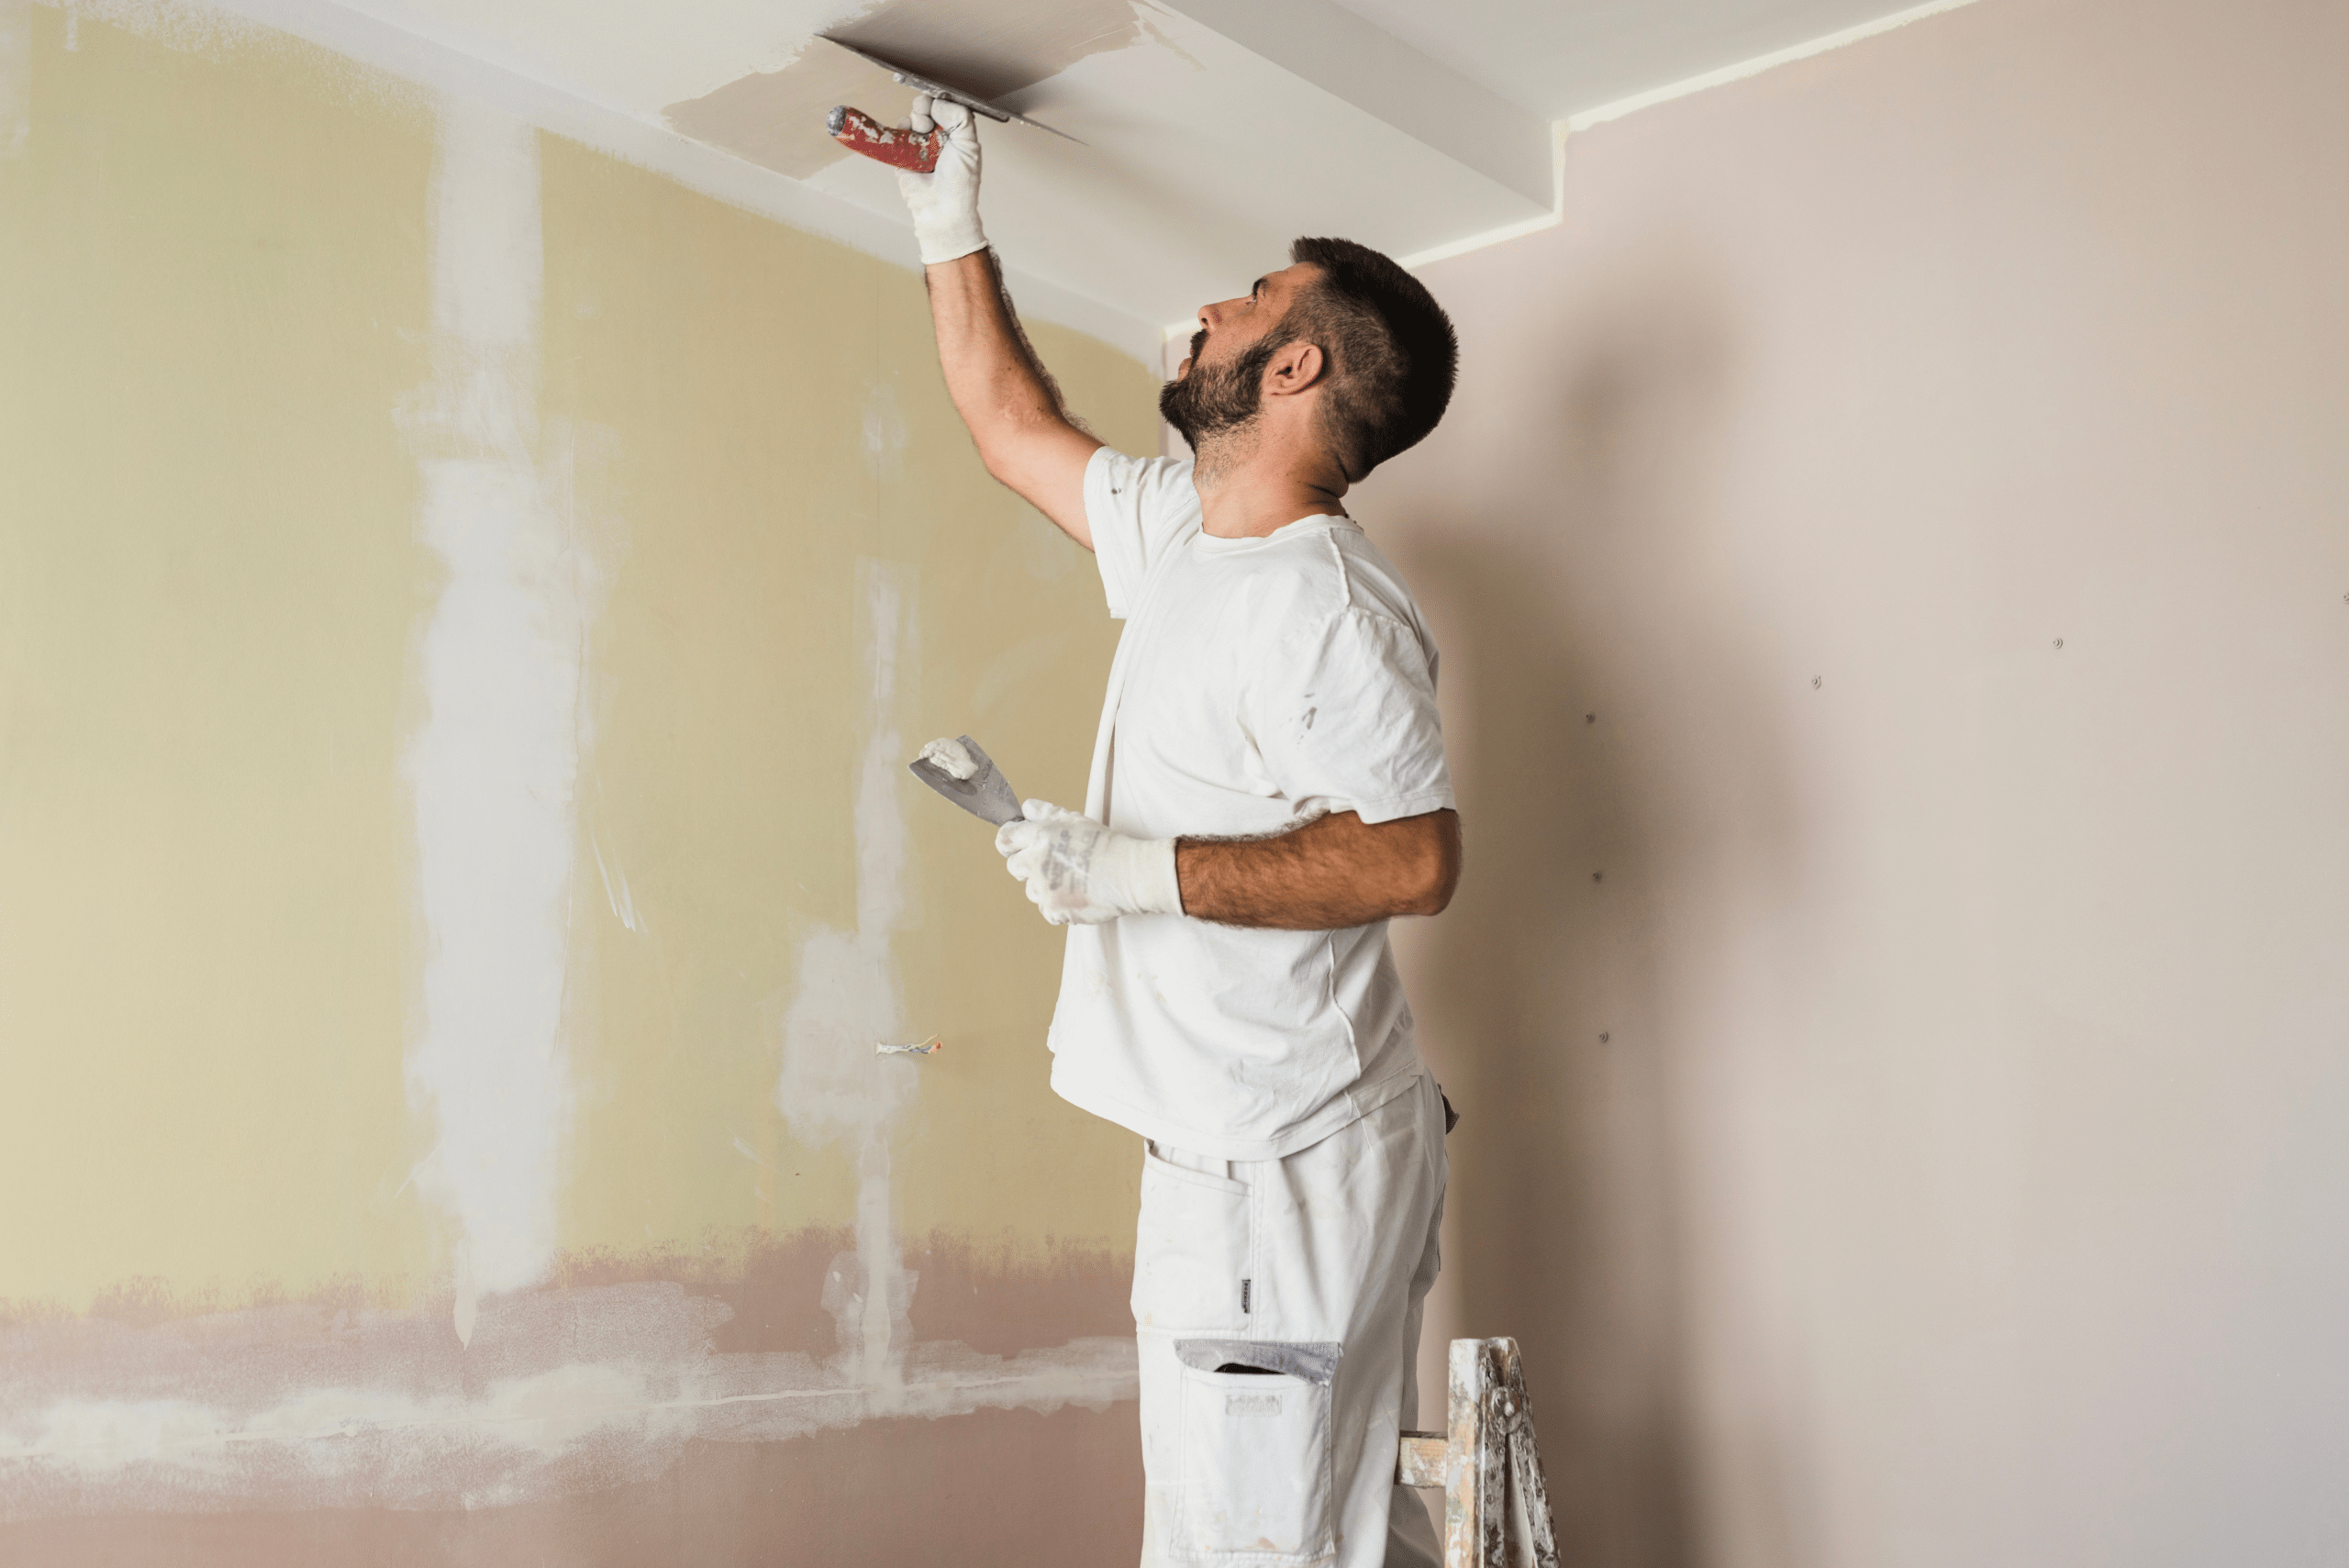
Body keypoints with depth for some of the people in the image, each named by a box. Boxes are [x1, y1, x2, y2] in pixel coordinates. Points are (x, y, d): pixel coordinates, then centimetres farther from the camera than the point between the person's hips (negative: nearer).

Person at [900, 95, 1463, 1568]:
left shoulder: (1326, 606, -17)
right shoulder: (1182, 532, 13)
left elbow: (1416, 856, -26)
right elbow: (1018, 427, 28)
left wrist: (1146, 870, -25)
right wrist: (954, 232, 31)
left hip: (1278, 1170, -9)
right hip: (1249, 1152, 9)